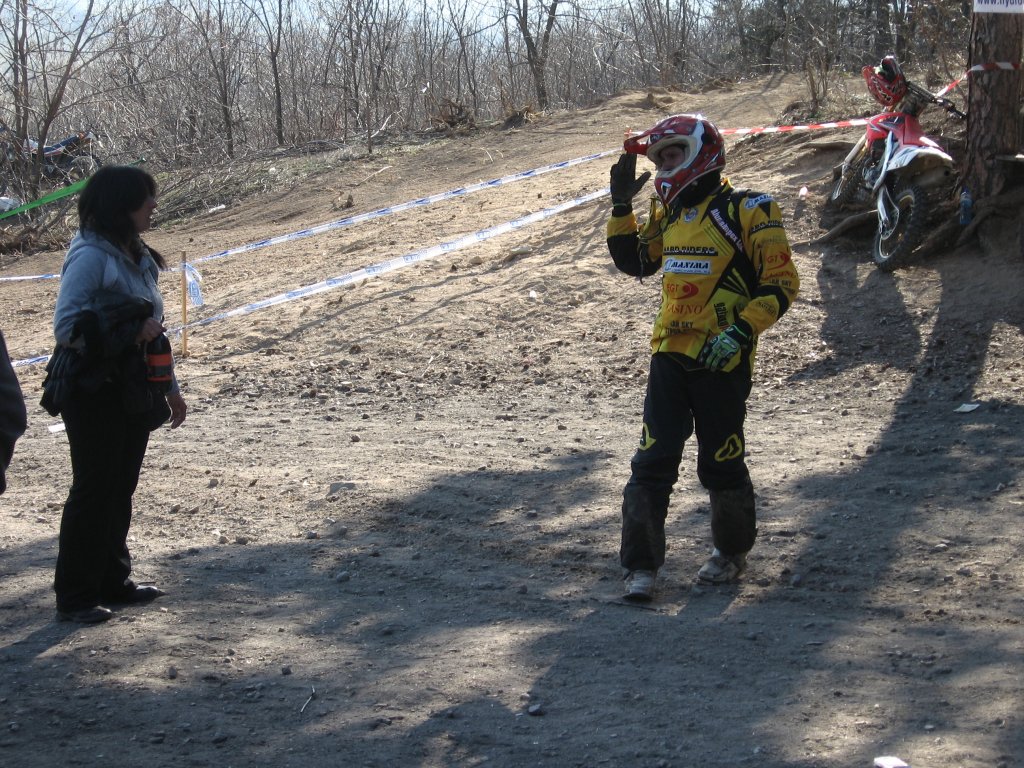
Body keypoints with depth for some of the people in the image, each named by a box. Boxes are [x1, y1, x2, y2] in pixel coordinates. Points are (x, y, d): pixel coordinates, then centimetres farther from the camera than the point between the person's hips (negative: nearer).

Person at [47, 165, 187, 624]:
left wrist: (169, 387, 20)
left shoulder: (136, 256, 12)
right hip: (94, 392, -8)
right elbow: (67, 328, -20)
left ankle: (113, 581, 23)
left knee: (120, 490, 13)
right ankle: (75, 596, 4)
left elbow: (153, 329, 19)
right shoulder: (90, 257, -15)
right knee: (93, 490, -3)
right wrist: (130, 332, -20)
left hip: (132, 392, 8)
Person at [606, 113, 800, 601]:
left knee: (720, 464, 7)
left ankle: (732, 551, 28)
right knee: (652, 462, 1)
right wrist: (622, 205, 13)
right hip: (669, 354, 6)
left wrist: (740, 332, -21)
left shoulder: (747, 212, -9)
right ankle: (641, 564, 6)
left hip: (721, 359, -6)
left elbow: (782, 282, -11)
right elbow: (634, 262, 26)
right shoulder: (668, 213, 13)